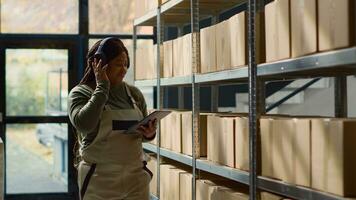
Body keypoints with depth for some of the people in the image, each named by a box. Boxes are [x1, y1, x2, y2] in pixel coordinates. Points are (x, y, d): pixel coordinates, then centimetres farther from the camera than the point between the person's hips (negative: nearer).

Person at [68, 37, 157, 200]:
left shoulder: (134, 93, 7)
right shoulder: (80, 93, -3)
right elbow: (83, 124, -23)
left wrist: (149, 134, -6)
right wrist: (102, 87, -16)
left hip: (136, 176, 3)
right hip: (99, 180, -3)